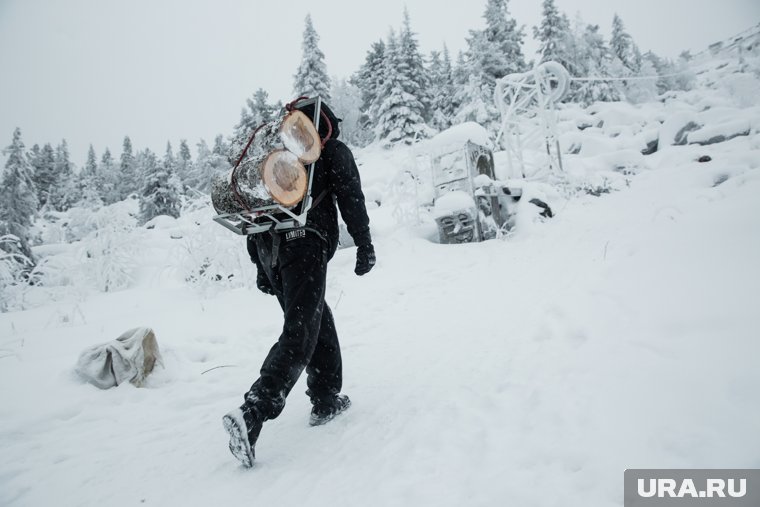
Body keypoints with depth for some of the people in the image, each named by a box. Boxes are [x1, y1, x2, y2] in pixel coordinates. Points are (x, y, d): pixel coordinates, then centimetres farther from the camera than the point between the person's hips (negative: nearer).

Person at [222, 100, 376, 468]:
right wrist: (365, 245, 3)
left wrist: (260, 265, 23)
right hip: (305, 245, -7)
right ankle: (252, 414, -22)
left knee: (319, 320, 19)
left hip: (269, 248, 7)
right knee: (299, 336, -10)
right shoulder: (334, 152, 10)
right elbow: (351, 198, -2)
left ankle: (326, 400, 23)